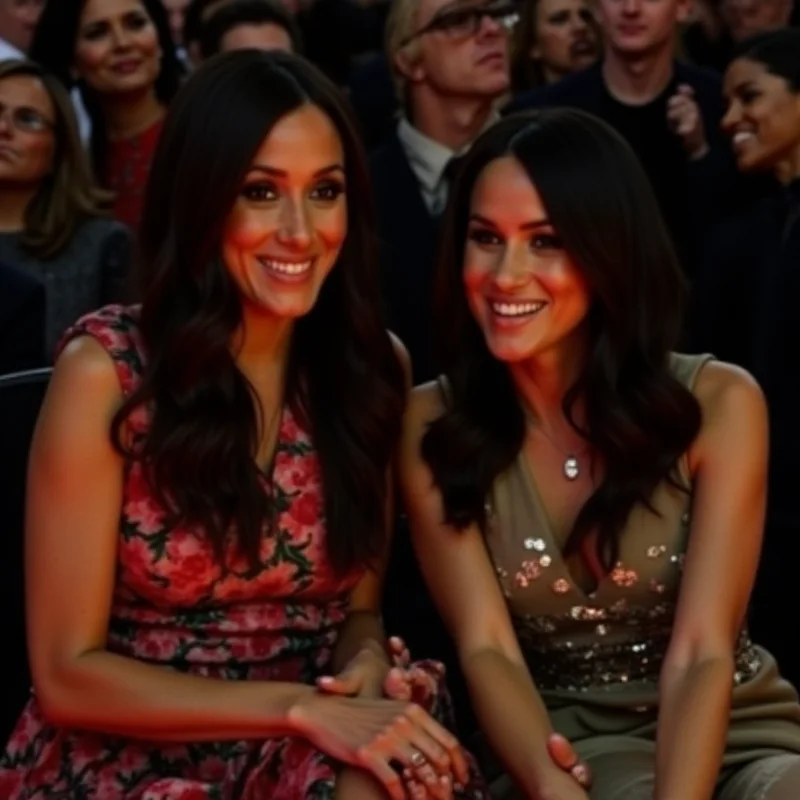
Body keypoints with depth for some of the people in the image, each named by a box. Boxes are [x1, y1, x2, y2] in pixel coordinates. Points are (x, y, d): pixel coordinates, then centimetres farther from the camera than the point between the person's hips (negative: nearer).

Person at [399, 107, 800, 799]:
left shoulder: (719, 405, -8)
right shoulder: (433, 426, -3)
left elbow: (700, 656, -15)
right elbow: (486, 648, -11)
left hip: (734, 733, 0)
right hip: (566, 744, 0)